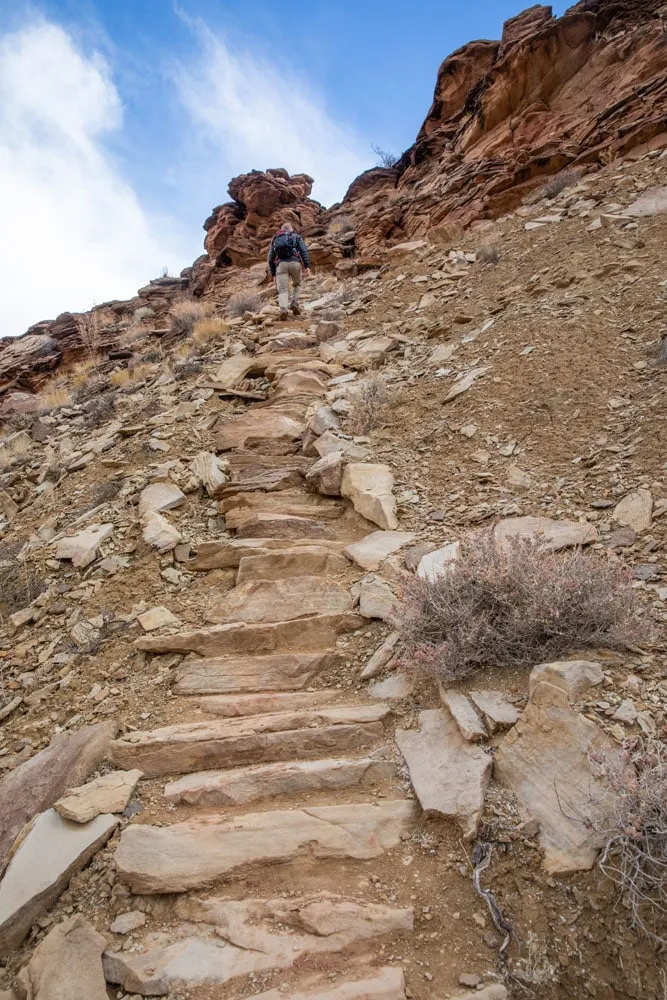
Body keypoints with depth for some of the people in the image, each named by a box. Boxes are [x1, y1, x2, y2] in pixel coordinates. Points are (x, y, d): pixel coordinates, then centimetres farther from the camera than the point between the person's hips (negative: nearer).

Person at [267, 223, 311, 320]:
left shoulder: (275, 239, 29)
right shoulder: (297, 236, 23)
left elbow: (270, 258, 21)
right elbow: (304, 250, 6)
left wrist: (273, 274, 24)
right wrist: (307, 266, -3)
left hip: (281, 265, 1)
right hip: (295, 263, 0)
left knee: (283, 291, -5)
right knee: (297, 284, 25)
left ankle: (283, 309, -32)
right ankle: (294, 304, 4)